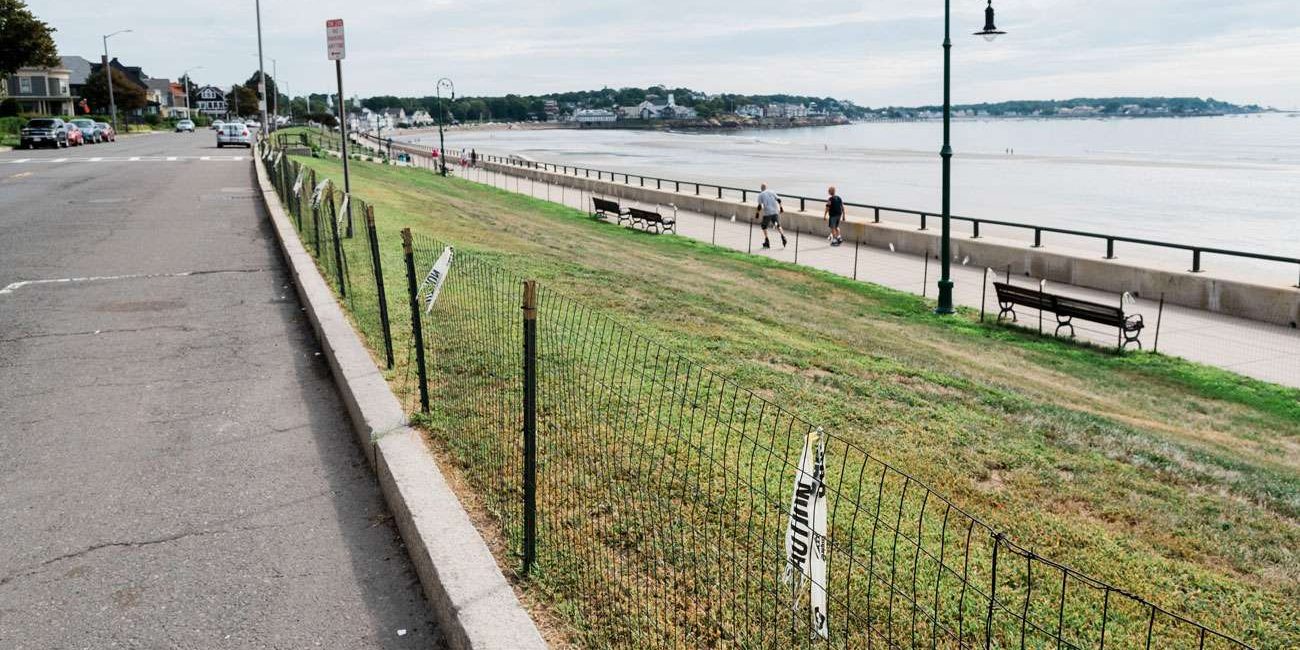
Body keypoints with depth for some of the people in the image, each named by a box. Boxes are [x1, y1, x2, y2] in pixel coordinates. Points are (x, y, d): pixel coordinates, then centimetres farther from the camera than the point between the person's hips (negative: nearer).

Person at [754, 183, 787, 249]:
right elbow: (778, 200, 6)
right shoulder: (772, 192, 13)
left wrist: (757, 212, 7)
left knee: (764, 226, 15)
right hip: (775, 212, 3)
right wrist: (781, 207, 19)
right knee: (778, 225, 14)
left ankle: (767, 242, 11)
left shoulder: (760, 195, 4)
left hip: (767, 213, -3)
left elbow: (760, 206, -4)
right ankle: (783, 236, -12)